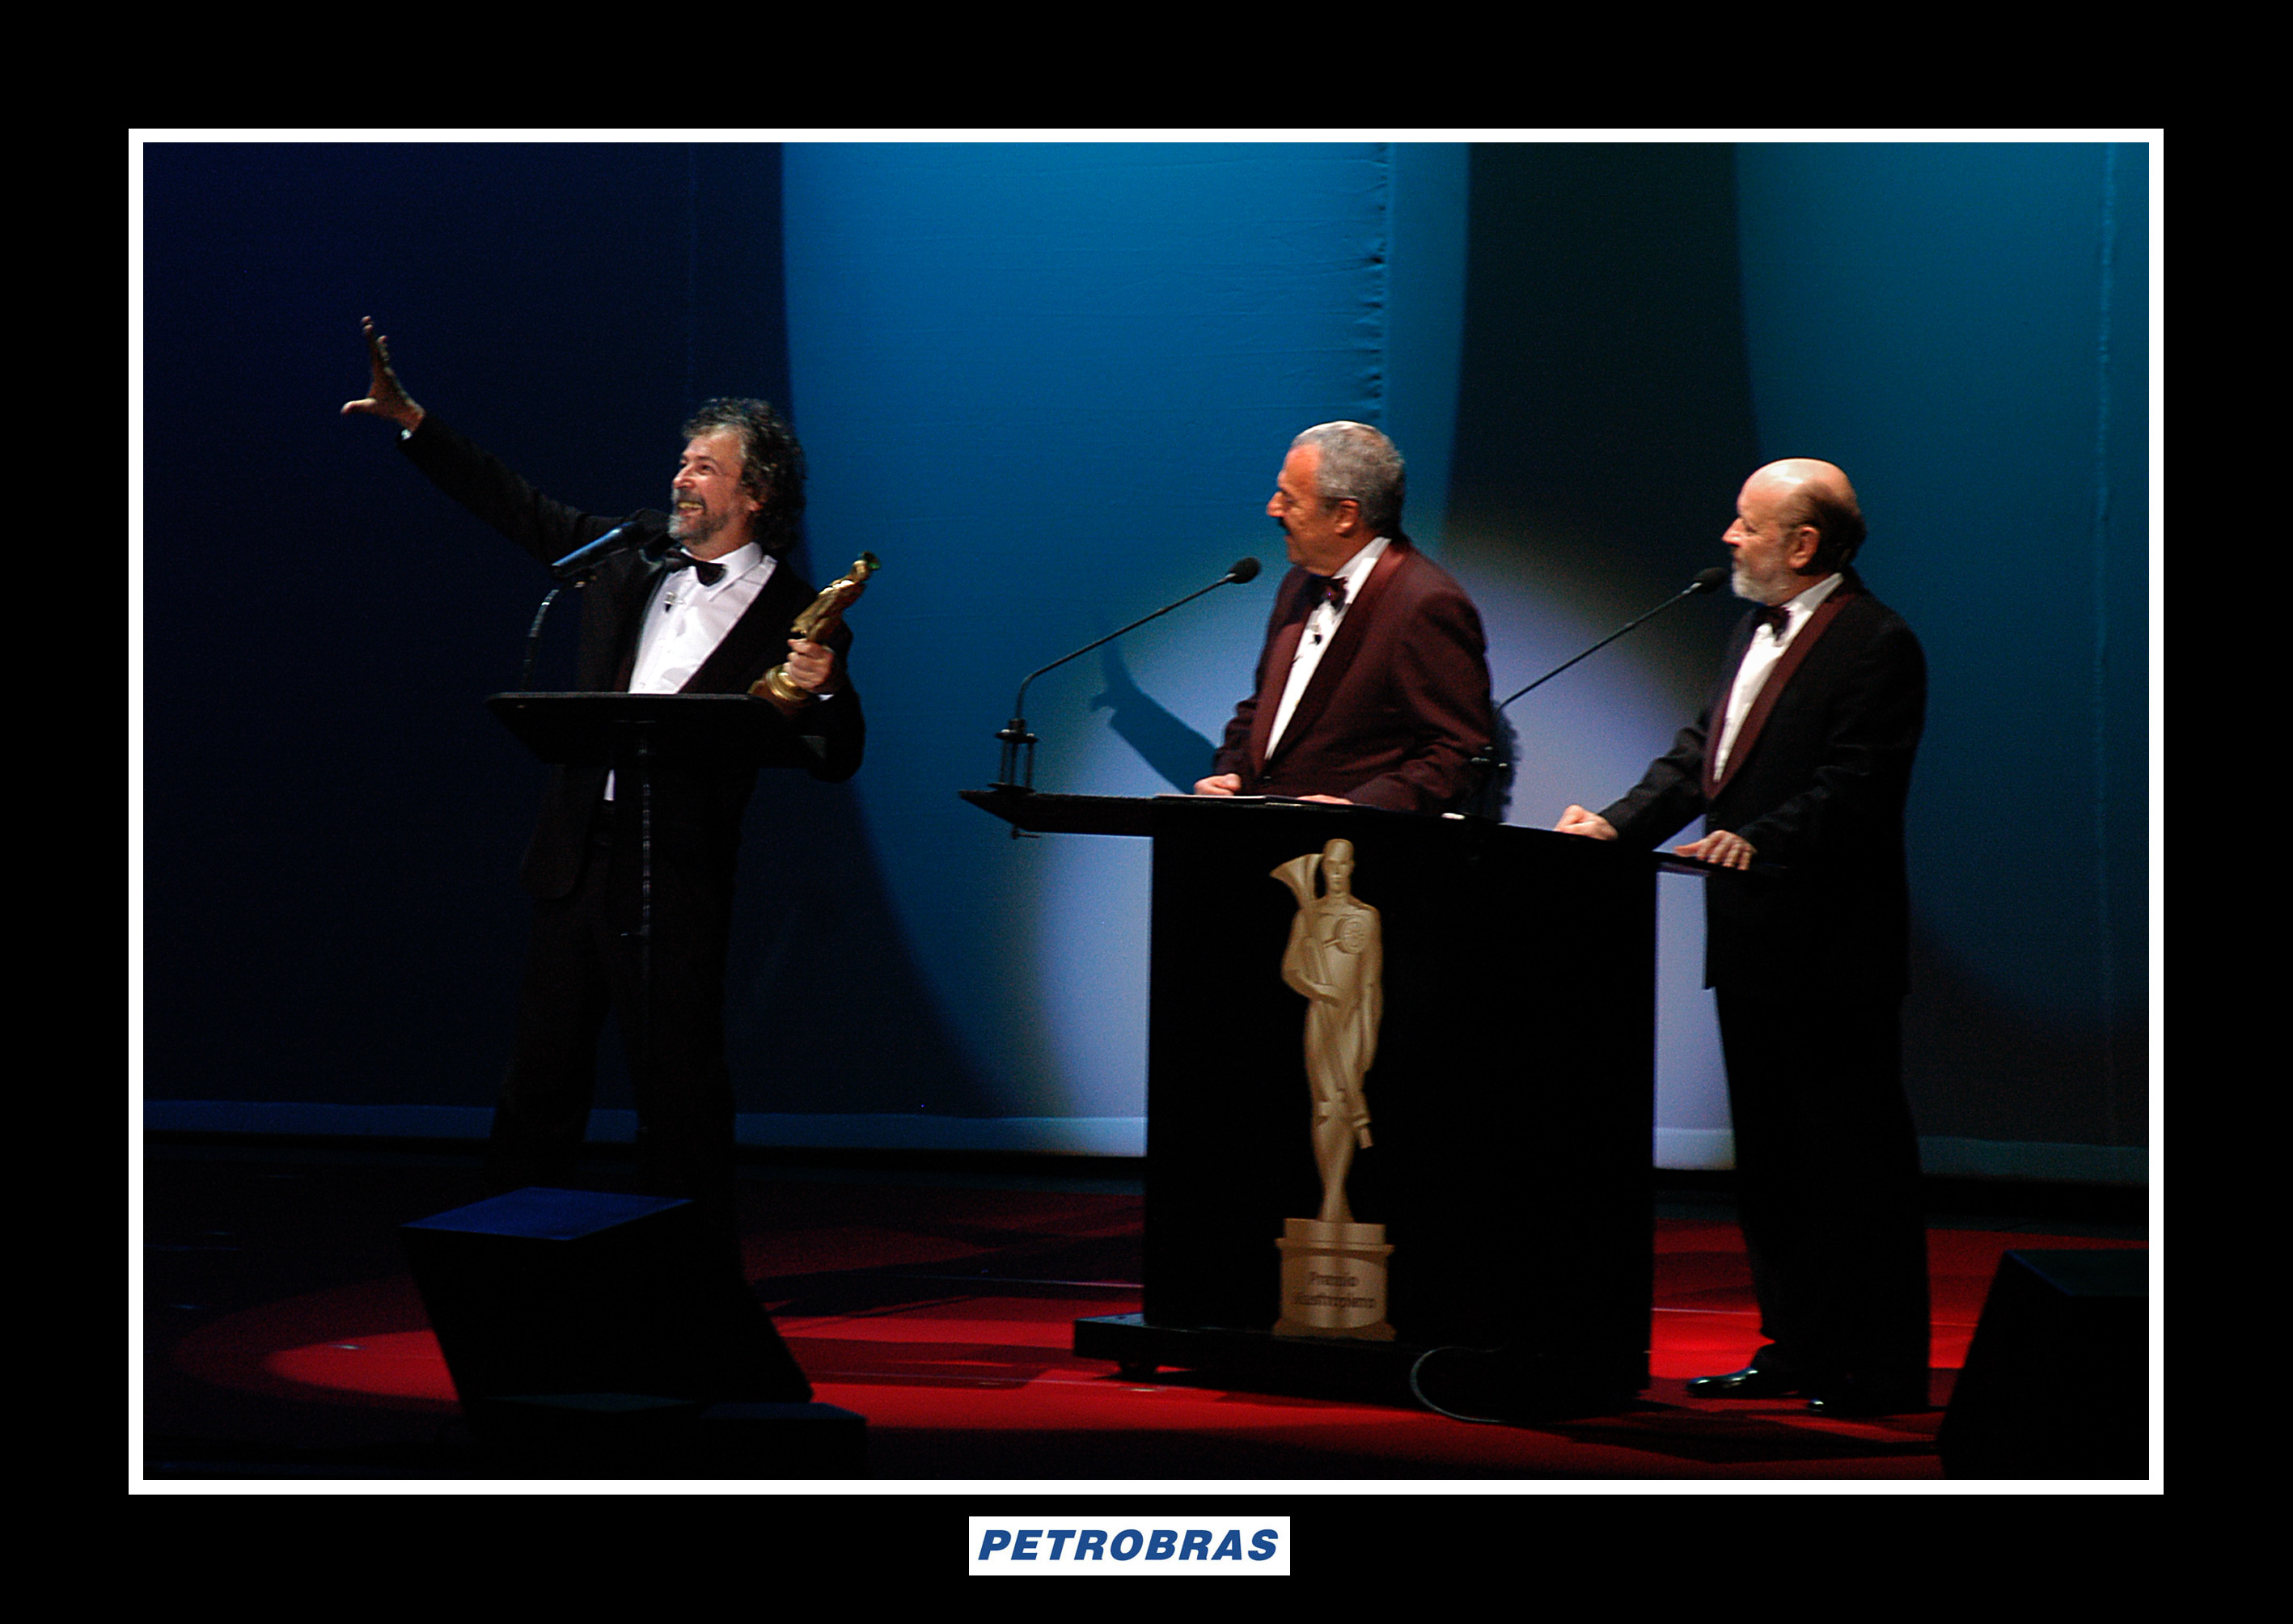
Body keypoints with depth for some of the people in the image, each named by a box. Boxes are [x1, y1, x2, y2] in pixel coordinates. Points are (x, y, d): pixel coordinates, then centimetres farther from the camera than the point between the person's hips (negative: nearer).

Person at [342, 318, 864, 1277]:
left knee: (679, 1087, -3)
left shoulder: (792, 615, -4)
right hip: (577, 854, 5)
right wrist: (409, 421, 13)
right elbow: (515, 508, 17)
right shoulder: (633, 556, 10)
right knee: (541, 1072, 10)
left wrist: (823, 691, -27)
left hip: (678, 874, -5)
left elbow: (836, 763, -5)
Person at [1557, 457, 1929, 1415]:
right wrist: (1619, 826, 4)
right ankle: (1795, 1348, 22)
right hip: (1753, 943, 10)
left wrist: (1763, 842, -32)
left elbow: (1854, 787, -21)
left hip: (1832, 950, -10)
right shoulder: (1756, 633, 17)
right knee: (1768, 1158, 14)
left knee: (1853, 1159, -5)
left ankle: (1876, 1369, 0)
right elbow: (1701, 754, 17)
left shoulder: (1875, 645, -13)